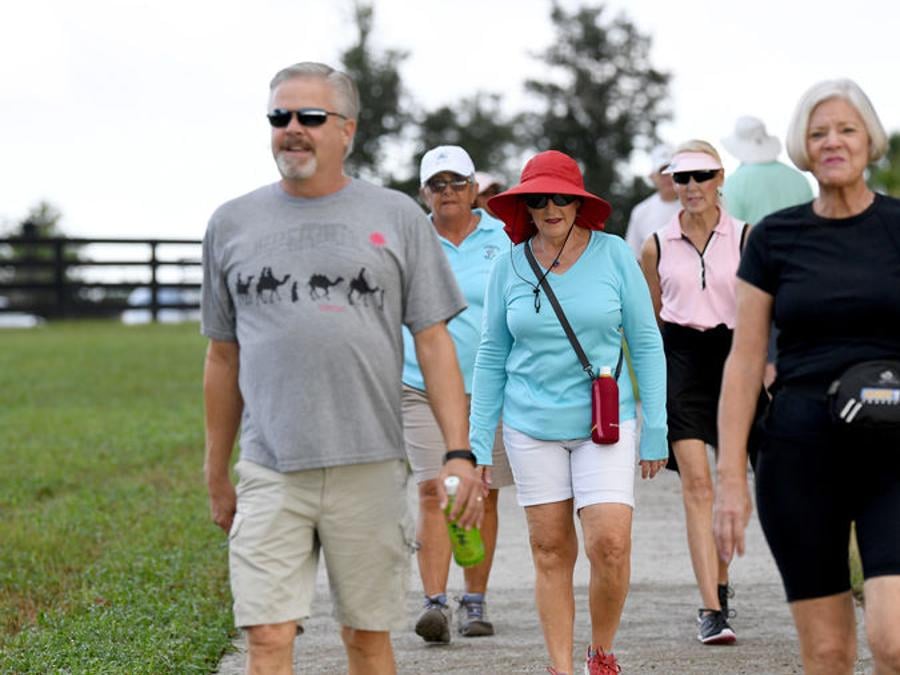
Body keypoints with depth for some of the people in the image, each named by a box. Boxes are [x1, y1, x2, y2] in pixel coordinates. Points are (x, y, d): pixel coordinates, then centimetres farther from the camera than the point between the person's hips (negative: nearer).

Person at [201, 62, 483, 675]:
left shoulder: (397, 218, 7)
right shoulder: (232, 224, 11)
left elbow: (434, 344, 5)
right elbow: (223, 357, 17)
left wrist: (459, 452, -4)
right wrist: (217, 477, 18)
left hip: (369, 467, 0)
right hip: (271, 473, 0)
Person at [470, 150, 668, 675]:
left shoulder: (614, 255, -2)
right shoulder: (510, 266, 2)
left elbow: (647, 344, 2)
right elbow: (492, 356, 9)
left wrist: (656, 429, -1)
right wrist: (478, 441, 6)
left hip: (606, 423, -1)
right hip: (532, 427, 2)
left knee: (611, 545, -11)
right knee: (551, 551, 4)